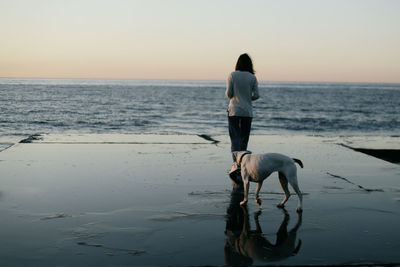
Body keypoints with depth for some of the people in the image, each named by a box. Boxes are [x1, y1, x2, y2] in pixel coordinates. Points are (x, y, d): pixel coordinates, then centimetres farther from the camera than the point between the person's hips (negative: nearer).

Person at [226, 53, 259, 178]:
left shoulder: (232, 75, -4)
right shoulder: (252, 77, -1)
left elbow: (229, 94, -6)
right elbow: (256, 95, -4)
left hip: (234, 110, -1)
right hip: (247, 111, 2)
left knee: (235, 137, -3)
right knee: (244, 138, 12)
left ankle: (236, 162, -19)